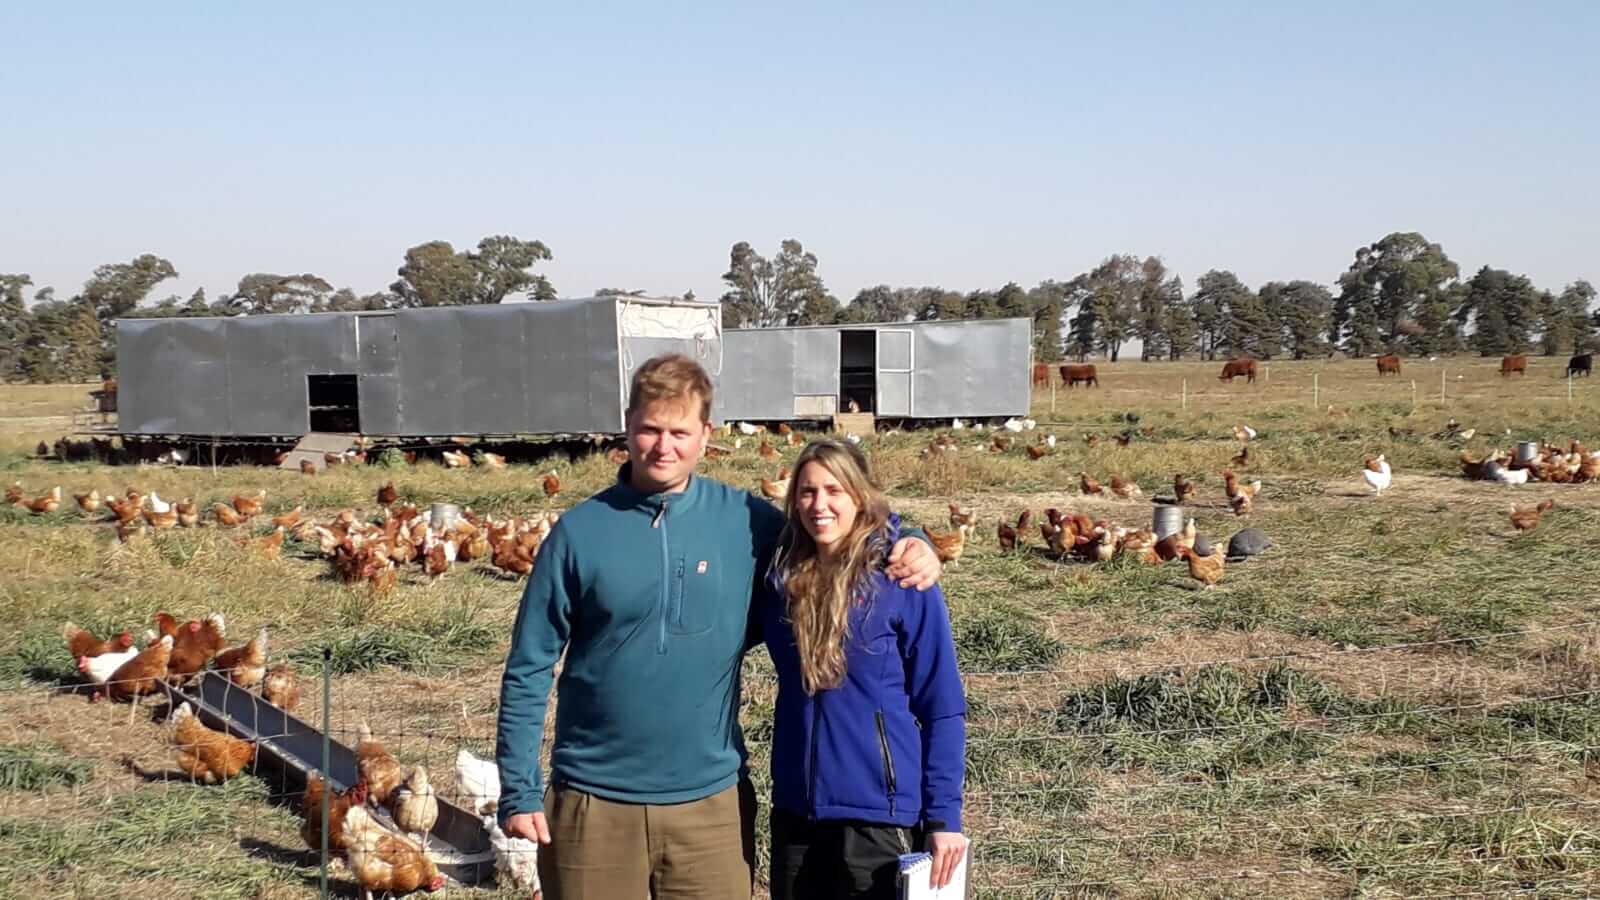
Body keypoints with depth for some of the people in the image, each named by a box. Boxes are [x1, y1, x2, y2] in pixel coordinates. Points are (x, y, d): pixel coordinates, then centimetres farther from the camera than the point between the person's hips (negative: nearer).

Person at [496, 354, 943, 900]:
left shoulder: (745, 521, -3)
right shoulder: (580, 532, -5)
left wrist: (906, 552, -9)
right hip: (594, 802, -1)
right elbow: (529, 670, -1)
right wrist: (519, 790, -4)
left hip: (711, 799, 1)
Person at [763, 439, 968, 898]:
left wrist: (943, 815, -10)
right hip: (794, 809, 4)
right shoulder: (782, 579, 2)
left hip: (880, 813, -4)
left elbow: (942, 709, -8)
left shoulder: (904, 583, -10)